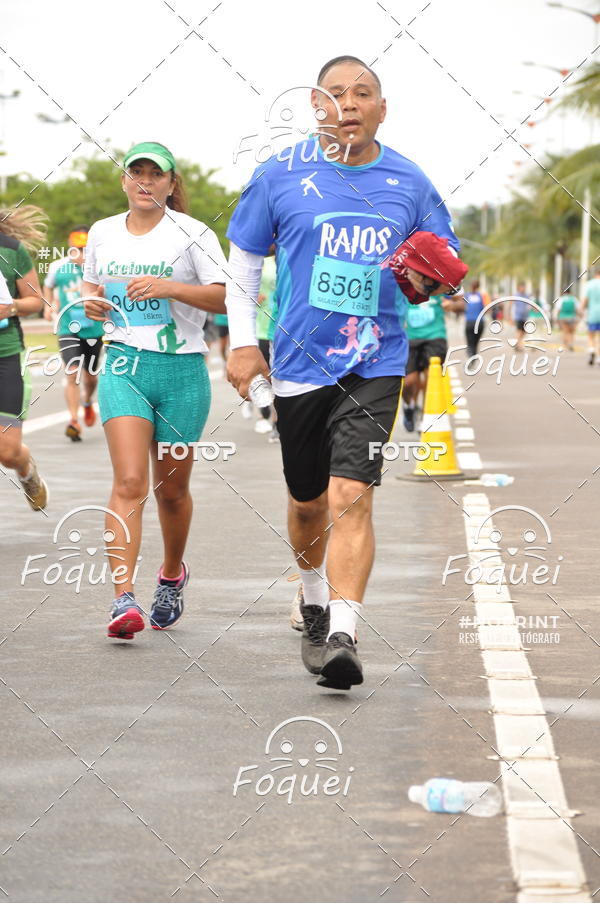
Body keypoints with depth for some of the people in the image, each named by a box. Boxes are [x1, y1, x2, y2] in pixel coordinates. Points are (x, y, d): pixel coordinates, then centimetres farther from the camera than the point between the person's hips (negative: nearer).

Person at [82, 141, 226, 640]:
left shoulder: (192, 234, -2)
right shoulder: (102, 233, 10)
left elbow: (227, 298, -8)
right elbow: (90, 283, 26)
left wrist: (169, 287, -21)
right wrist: (91, 300, 2)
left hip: (182, 370, -1)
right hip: (124, 365, 1)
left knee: (172, 488, 10)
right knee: (129, 482, -16)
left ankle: (172, 573, 38)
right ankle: (124, 599, -23)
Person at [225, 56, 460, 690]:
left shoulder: (409, 185, 2)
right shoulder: (280, 176, 0)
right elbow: (243, 261, 10)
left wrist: (428, 284, -11)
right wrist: (242, 341, 2)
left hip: (375, 365, -1)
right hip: (299, 361, 1)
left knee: (351, 497, -16)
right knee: (308, 501, 14)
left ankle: (343, 635, -19)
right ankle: (314, 599, 42)